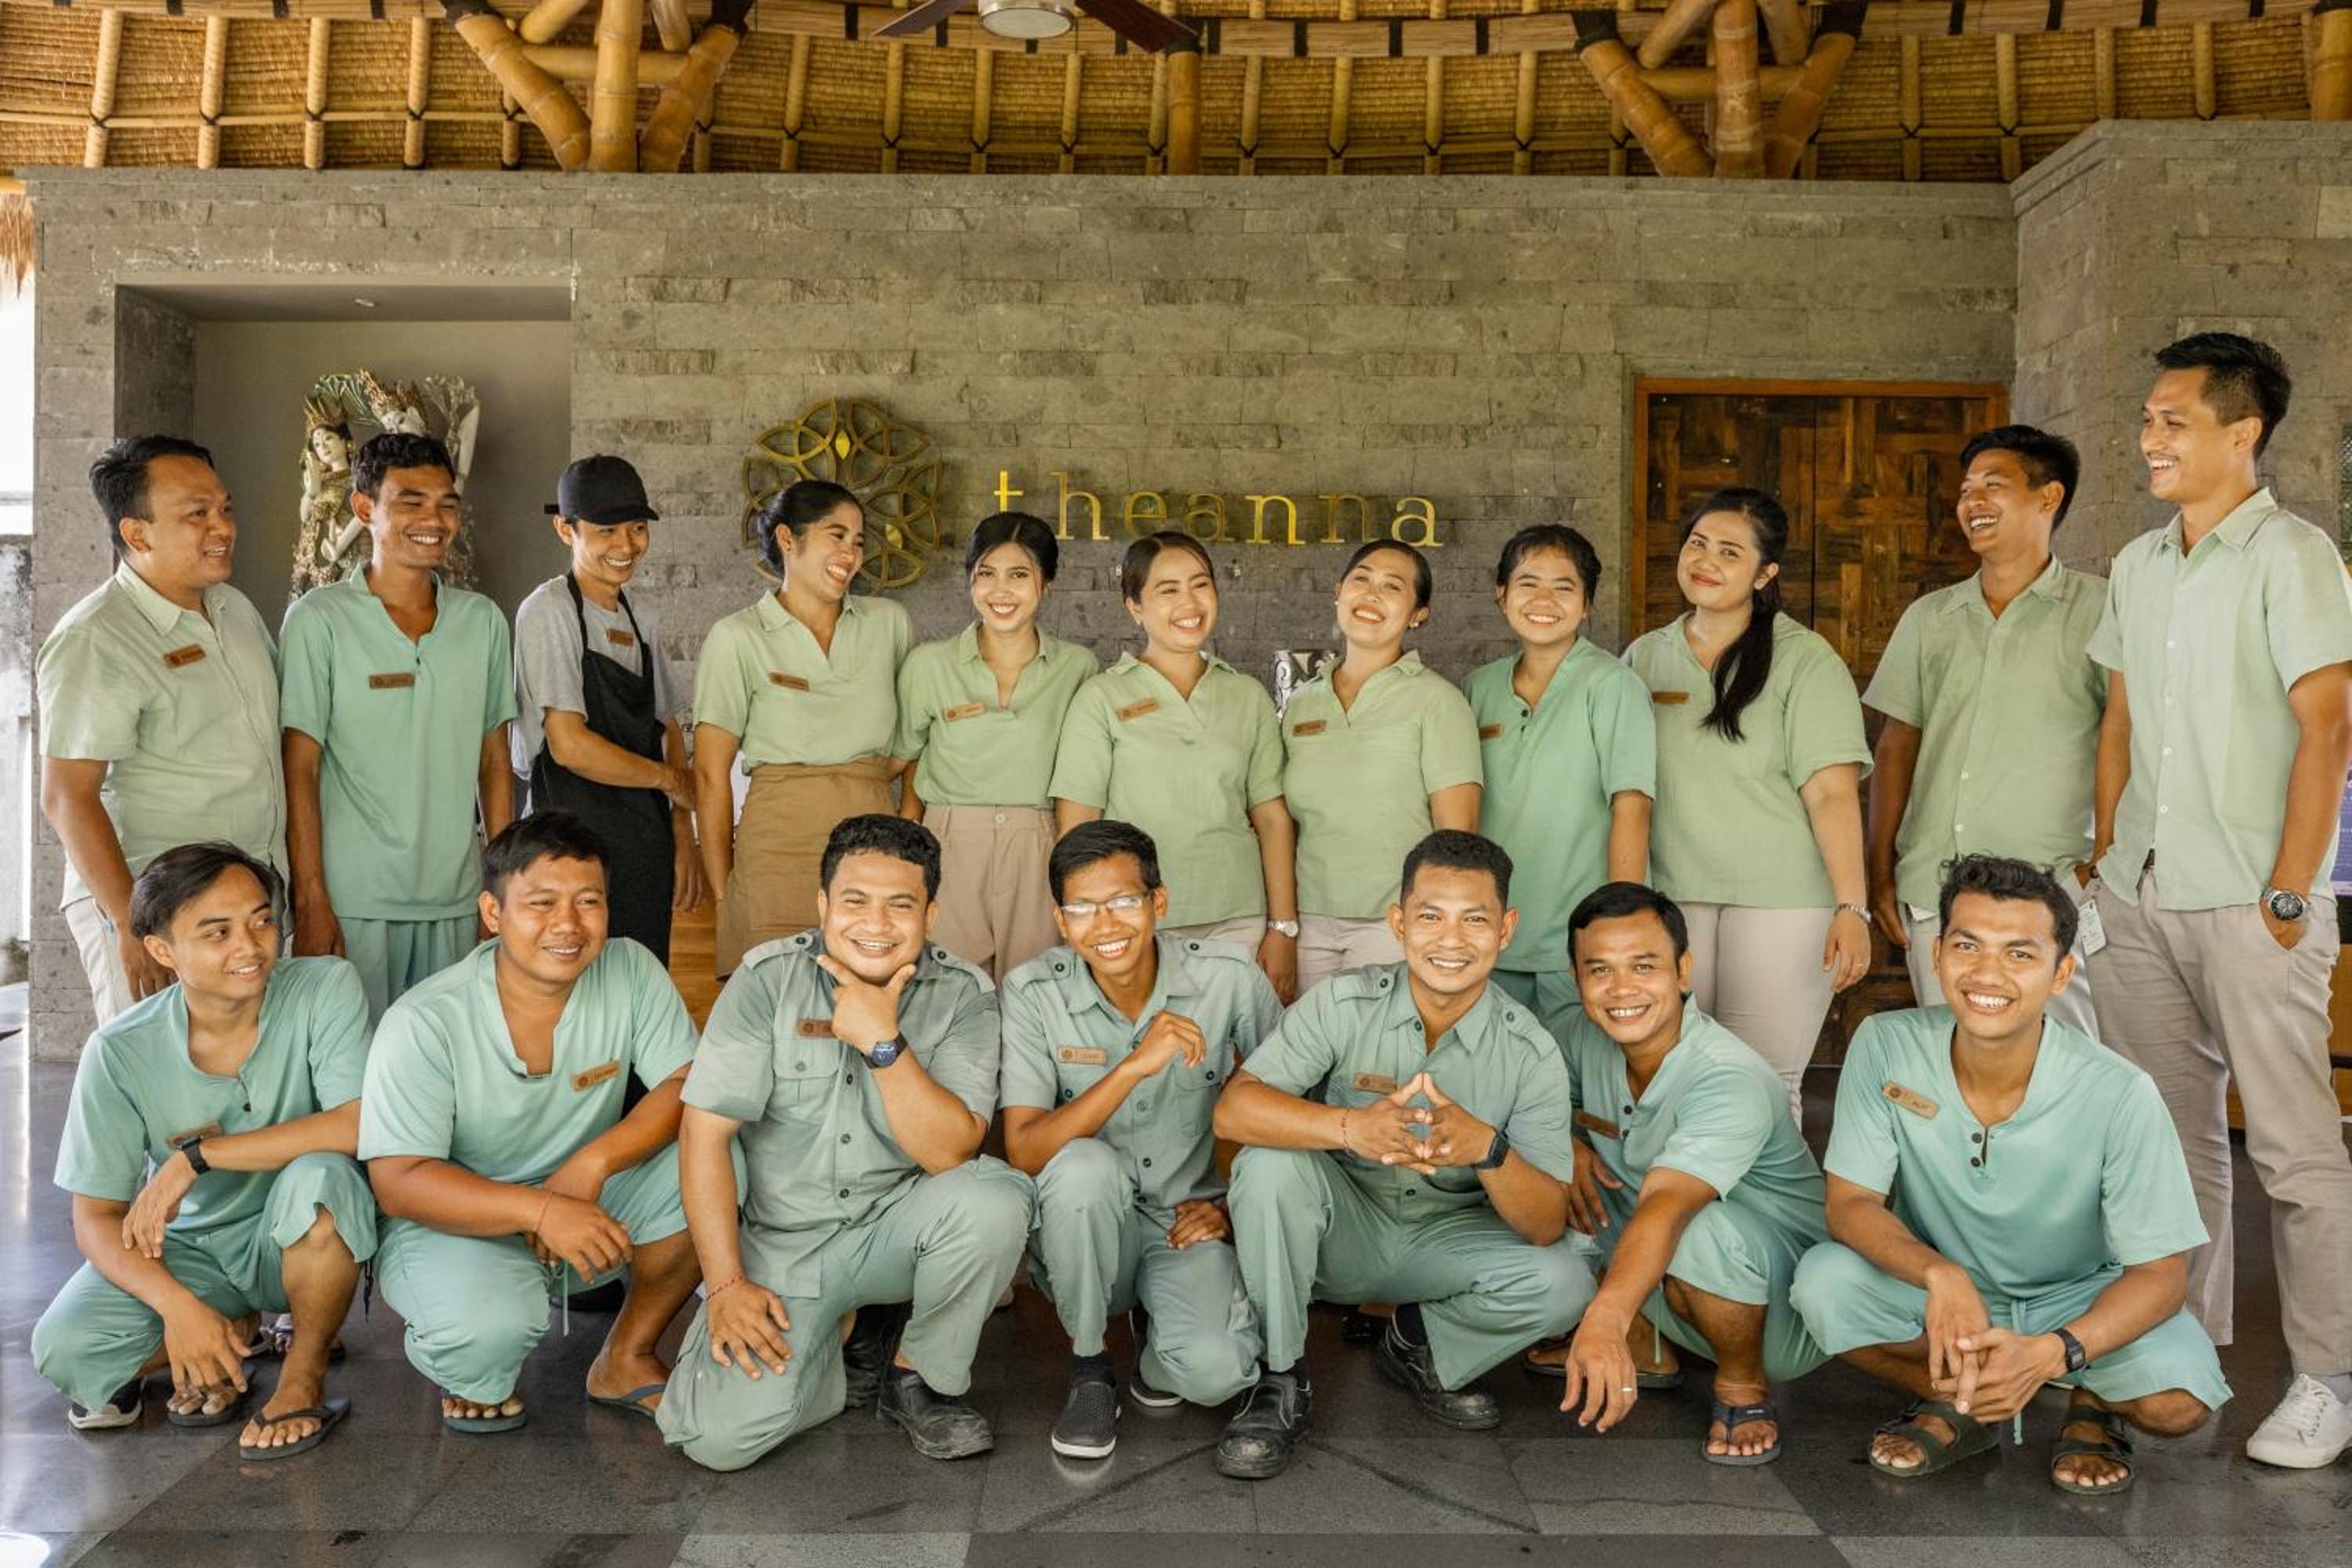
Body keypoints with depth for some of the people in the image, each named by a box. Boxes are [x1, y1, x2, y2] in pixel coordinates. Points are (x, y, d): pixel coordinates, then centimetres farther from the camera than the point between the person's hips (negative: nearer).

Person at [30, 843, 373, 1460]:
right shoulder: (119, 1051, -14)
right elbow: (96, 1217, -11)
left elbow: (359, 1127, -31)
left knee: (318, 1177, -35)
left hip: (305, 1241, -2)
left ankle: (305, 1377, -9)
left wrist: (197, 1156, -29)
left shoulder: (325, 988, -20)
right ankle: (238, 1329, 10)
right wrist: (177, 1305, -29)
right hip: (191, 1245, 2)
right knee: (63, 1349, -22)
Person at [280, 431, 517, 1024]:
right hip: (354, 905, -3)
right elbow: (300, 772, -5)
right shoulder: (319, 619, -4)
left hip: (456, 904, 4)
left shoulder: (484, 621, 7)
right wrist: (310, 902, -10)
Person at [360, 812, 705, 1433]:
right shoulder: (423, 1023, -19)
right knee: (487, 1324, -36)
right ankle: (475, 1374, 5)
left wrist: (594, 1162, -31)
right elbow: (398, 1183, -21)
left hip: (586, 1207, 4)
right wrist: (539, 1209, -37)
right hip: (455, 1221, -3)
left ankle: (626, 1360, -2)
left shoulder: (630, 971, -10)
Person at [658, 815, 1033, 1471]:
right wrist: (727, 1284, -14)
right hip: (783, 1242, 0)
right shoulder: (768, 980, -10)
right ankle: (829, 1342, 12)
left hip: (899, 1224, 1)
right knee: (720, 1438, -21)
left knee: (994, 1198, -32)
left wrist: (882, 1041, -28)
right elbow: (705, 1134, -10)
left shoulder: (964, 996, -9)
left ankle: (920, 1376, -4)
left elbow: (950, 1154, -19)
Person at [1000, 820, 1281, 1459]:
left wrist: (1239, 1206, -5)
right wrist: (1135, 1066, -33)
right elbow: (1024, 1153, -23)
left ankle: (1157, 1323, 10)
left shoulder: (1229, 979, -12)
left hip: (1190, 1221, 0)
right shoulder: (1033, 993, -14)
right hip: (1085, 1225, 0)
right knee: (1082, 1165, -35)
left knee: (1215, 1370, -28)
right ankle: (1088, 1367, -9)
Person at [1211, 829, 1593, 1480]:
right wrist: (1349, 1127, -45)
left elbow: (1546, 1225, -16)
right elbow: (1234, 1109, -27)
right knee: (1270, 1164, -31)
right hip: (1342, 1229, -1)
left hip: (1446, 1242, 2)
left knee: (1563, 1284, -24)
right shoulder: (1343, 1004, -17)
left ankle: (1420, 1349, 8)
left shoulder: (1531, 1054, -13)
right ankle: (1281, 1379, -10)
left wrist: (1488, 1149, -38)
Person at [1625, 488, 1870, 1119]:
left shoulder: (1805, 660, -2)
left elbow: (1832, 793, -8)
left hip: (1782, 902, -3)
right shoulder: (1643, 657, 10)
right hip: (1669, 900, 4)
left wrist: (1852, 908, -14)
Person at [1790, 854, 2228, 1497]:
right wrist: (1940, 1275, -39)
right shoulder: (1886, 1047, -21)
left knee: (2179, 1398, -30)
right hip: (1941, 1288, 1)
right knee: (1823, 1282, -28)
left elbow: (2161, 1271, -19)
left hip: (2078, 1299, -1)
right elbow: (1850, 1204, -17)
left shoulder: (2120, 1095, -25)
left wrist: (2049, 1354, -38)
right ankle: (1957, 1405, 2)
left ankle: (2093, 1404, 8)